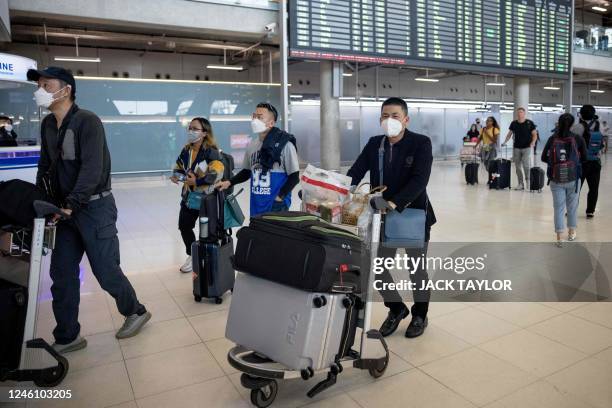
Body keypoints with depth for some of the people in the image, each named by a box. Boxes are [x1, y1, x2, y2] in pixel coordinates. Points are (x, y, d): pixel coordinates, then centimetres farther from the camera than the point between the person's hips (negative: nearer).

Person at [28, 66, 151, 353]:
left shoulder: (87, 121, -14)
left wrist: (70, 205, -26)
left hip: (95, 207, -7)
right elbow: (45, 166, 16)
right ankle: (67, 337, 20)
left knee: (106, 271, -1)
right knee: (62, 274, 7)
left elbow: (92, 168, -21)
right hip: (66, 209, 7)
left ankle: (136, 312, 24)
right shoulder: (47, 125, 10)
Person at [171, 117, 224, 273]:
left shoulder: (211, 151, -17)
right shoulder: (186, 150, 5)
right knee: (184, 226, 13)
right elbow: (178, 167, 19)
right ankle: (192, 256, 32)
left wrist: (197, 181, -27)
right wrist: (176, 176, -3)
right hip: (189, 196, 7)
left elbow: (217, 173, -27)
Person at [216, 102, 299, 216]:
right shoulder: (252, 145, 6)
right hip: (256, 205, 6)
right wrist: (229, 182, 5)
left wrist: (279, 198, -15)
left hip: (276, 206, -6)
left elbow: (294, 176, -10)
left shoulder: (285, 144, -11)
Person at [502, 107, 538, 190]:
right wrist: (505, 142, -2)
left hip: (527, 147, -3)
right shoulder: (513, 123, 7)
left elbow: (534, 134, 1)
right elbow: (509, 134, 13)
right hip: (516, 148, 3)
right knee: (518, 167, 4)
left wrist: (533, 142, -16)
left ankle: (528, 180, 6)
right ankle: (521, 184, 13)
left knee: (526, 165, -16)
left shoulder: (529, 123, -2)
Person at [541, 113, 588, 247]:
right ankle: (571, 232, 31)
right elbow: (584, 158, 1)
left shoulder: (552, 139, -4)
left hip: (556, 179, 0)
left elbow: (544, 158, 1)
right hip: (573, 178, 0)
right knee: (572, 206, 16)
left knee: (559, 207, 6)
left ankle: (559, 237, 5)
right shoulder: (578, 139, -6)